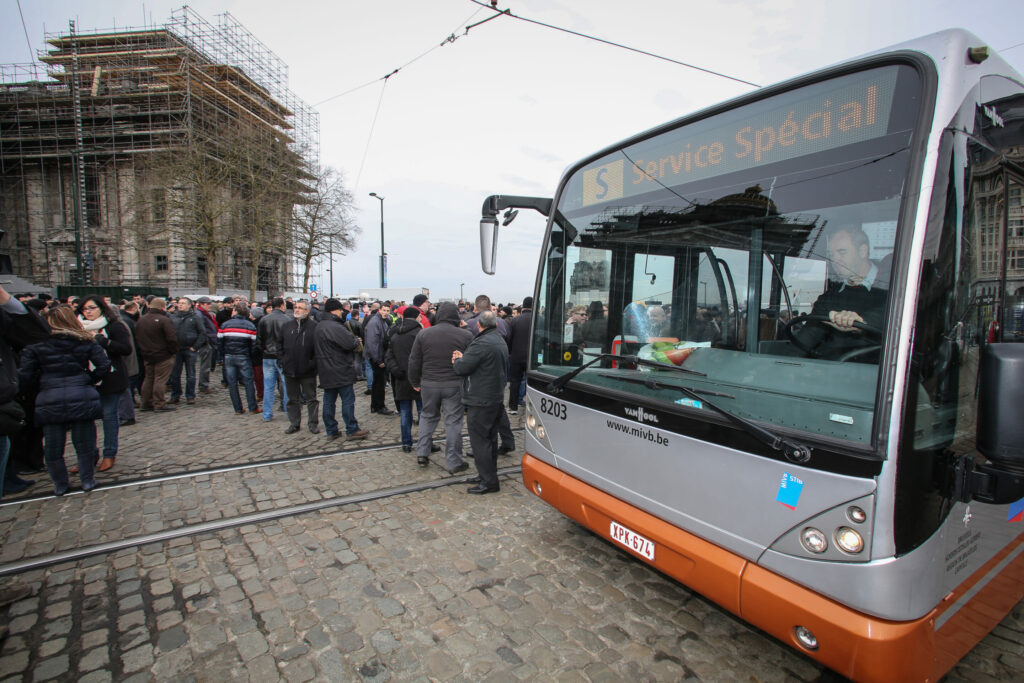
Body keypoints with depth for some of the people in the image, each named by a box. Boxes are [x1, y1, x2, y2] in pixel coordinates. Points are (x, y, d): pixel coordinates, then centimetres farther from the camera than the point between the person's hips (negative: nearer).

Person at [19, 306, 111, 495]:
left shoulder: (36, 345, 1)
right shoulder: (85, 342, 4)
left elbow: (25, 377, -1)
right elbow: (104, 365, -5)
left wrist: (42, 382, 18)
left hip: (49, 401, 0)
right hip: (82, 398, 0)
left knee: (53, 446, 14)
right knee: (84, 443, 10)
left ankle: (60, 485, 26)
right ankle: (88, 480, 19)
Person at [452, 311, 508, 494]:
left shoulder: (481, 343, -20)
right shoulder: (500, 341, 12)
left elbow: (461, 368, -18)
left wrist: (458, 360, 4)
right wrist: (463, 358, 5)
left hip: (480, 400, -10)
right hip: (496, 397, 10)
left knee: (479, 440, -3)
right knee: (490, 438, 18)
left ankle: (488, 481, 0)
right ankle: (489, 474, 30)